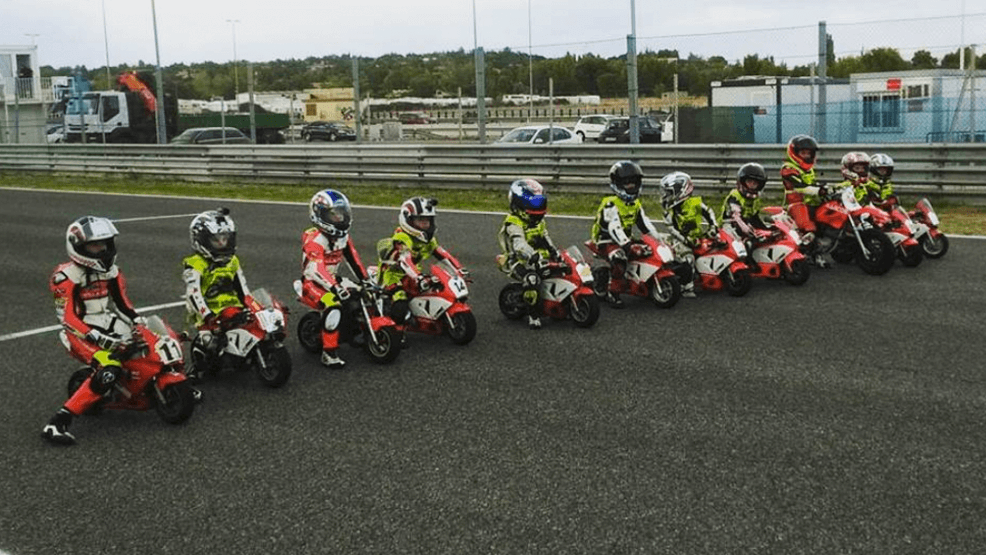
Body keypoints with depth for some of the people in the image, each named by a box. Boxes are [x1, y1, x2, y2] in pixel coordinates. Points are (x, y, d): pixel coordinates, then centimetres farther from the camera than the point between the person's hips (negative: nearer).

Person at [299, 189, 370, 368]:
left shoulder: (342, 235, 7)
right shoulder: (314, 239, -21)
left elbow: (352, 258, 15)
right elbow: (316, 269, -32)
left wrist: (364, 279, 10)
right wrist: (335, 288, -43)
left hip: (333, 279, 9)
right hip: (313, 282, -9)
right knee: (334, 307, -32)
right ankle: (329, 353, -27)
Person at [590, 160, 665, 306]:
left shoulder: (636, 204, 12)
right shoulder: (611, 204, -16)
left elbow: (645, 224, 11)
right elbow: (614, 228, -27)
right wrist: (628, 246, -39)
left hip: (627, 239, 8)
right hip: (607, 240, -8)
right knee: (619, 259, -36)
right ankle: (611, 293, -22)